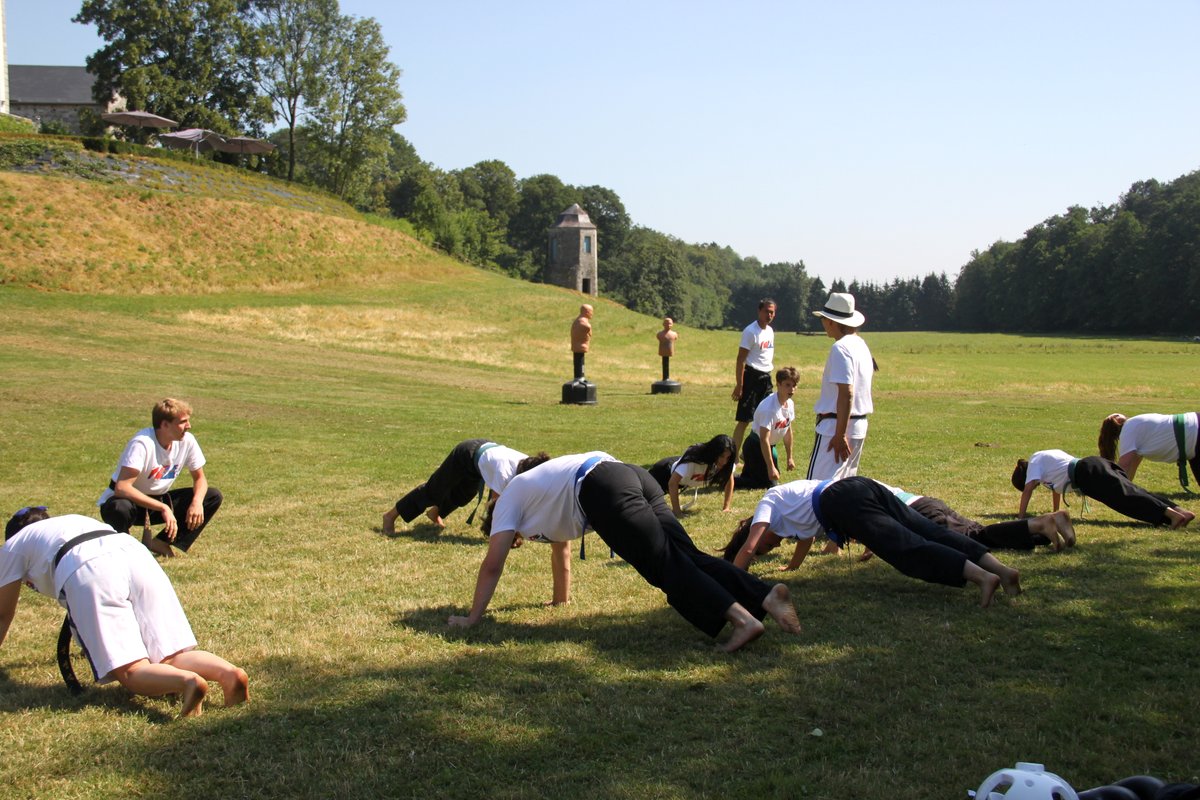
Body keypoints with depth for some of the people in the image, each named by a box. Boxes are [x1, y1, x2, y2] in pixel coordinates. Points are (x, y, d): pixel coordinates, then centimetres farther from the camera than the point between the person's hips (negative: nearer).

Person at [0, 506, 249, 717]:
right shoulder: (74, 519, 45)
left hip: (85, 572, -5)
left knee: (131, 672, -8)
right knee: (170, 659, 1)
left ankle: (188, 680, -39)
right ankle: (228, 672, -27)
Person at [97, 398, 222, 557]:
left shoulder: (187, 441, -12)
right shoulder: (142, 443, -29)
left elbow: (199, 478, 1)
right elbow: (122, 487, -37)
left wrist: (197, 501, -22)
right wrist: (163, 508, -41)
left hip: (158, 499, 6)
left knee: (213, 497, -9)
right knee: (120, 509, -42)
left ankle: (162, 544, -8)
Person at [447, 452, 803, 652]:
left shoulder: (508, 501, 21)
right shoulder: (536, 491, 41)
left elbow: (492, 566, 18)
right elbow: (561, 550, 52)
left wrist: (471, 617, 25)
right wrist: (561, 598, 61)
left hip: (604, 491, -7)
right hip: (632, 475, 8)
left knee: (665, 564, -16)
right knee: (685, 556, -3)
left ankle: (741, 618, -34)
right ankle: (766, 595, -20)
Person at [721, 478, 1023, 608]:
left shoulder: (768, 503, 17)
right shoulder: (786, 497, 39)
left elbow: (747, 549, 7)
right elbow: (806, 536, 53)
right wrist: (791, 567, 63)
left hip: (845, 503, -8)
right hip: (864, 486, 8)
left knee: (907, 548, -20)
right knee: (930, 533, -4)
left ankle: (981, 577, -38)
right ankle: (1001, 568, -18)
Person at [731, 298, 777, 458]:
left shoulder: (770, 331, 11)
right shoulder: (750, 331, -14)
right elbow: (741, 359, -16)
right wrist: (739, 385, -19)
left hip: (766, 378, 8)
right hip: (752, 377, -8)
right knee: (744, 420, -8)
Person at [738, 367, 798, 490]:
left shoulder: (790, 404, -3)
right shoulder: (769, 407, -29)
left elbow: (788, 431, 11)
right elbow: (764, 439, -29)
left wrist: (790, 457, 16)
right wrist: (771, 467, -28)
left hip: (770, 446, 9)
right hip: (755, 446, -9)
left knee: (775, 477, 19)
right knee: (769, 482, -11)